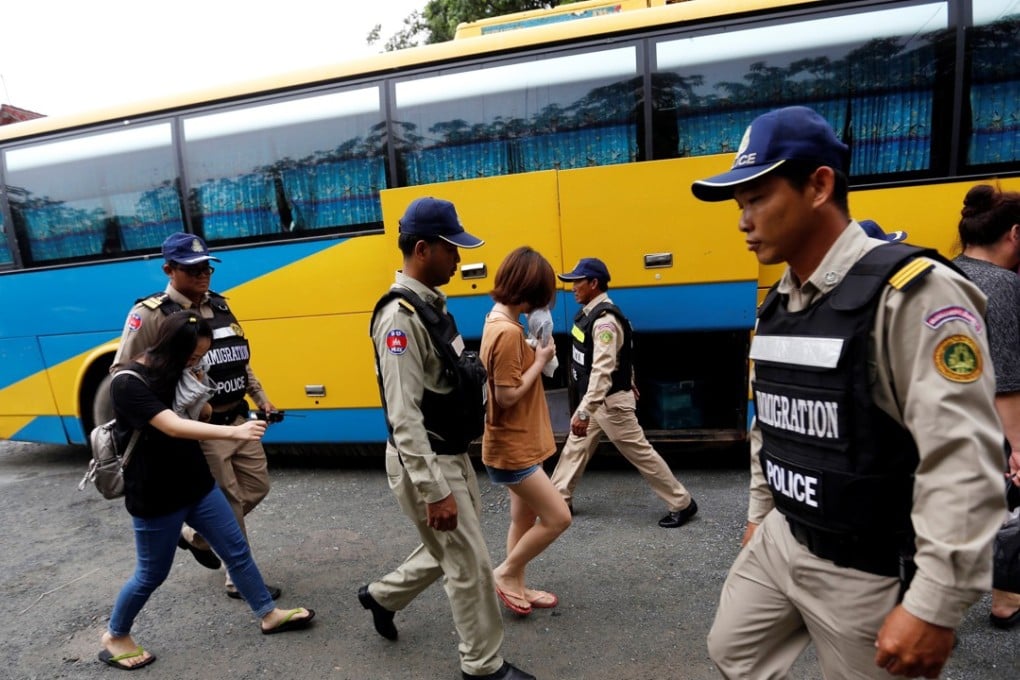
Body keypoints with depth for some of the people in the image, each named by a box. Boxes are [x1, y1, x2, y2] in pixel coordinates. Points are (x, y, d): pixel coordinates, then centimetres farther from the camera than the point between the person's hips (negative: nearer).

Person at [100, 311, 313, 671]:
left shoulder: (177, 373, 3)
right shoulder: (128, 384, -22)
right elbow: (173, 427, -36)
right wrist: (234, 431, -44)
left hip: (198, 484, 7)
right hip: (155, 497, -7)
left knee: (236, 549, 11)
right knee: (151, 574, 11)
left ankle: (269, 614, 26)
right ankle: (114, 637, 38)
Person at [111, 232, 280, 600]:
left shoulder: (219, 305, 9)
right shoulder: (150, 314, -13)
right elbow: (122, 373, -14)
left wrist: (261, 398, 11)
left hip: (239, 421, 7)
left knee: (257, 487, 16)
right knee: (228, 505, 3)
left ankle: (195, 536, 39)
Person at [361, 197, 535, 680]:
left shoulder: (432, 304, 7)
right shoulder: (400, 315, -23)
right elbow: (403, 416, -26)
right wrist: (434, 492, -25)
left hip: (452, 455, 9)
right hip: (423, 462, -9)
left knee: (450, 551, 24)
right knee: (470, 565, 5)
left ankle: (382, 595, 46)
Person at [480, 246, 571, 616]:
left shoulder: (498, 321, 7)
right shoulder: (508, 332, -24)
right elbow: (507, 396, -24)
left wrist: (533, 354, -2)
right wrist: (541, 359, -16)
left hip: (517, 444, 10)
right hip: (512, 448, -10)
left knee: (524, 518, 19)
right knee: (557, 517, -1)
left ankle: (516, 587, 34)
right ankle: (506, 573, 17)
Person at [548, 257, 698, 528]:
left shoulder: (605, 321, -25)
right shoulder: (590, 312, 6)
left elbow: (603, 371, -33)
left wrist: (584, 412, -39)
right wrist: (629, 383, 27)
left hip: (611, 401, -10)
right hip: (595, 399, 10)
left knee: (641, 453, 2)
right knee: (575, 447, 16)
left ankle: (682, 504, 17)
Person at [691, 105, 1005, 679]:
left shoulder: (913, 292, -20)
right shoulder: (776, 305, 5)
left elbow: (964, 464, -24)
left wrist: (935, 606, -23)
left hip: (871, 570, -7)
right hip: (782, 540, 8)